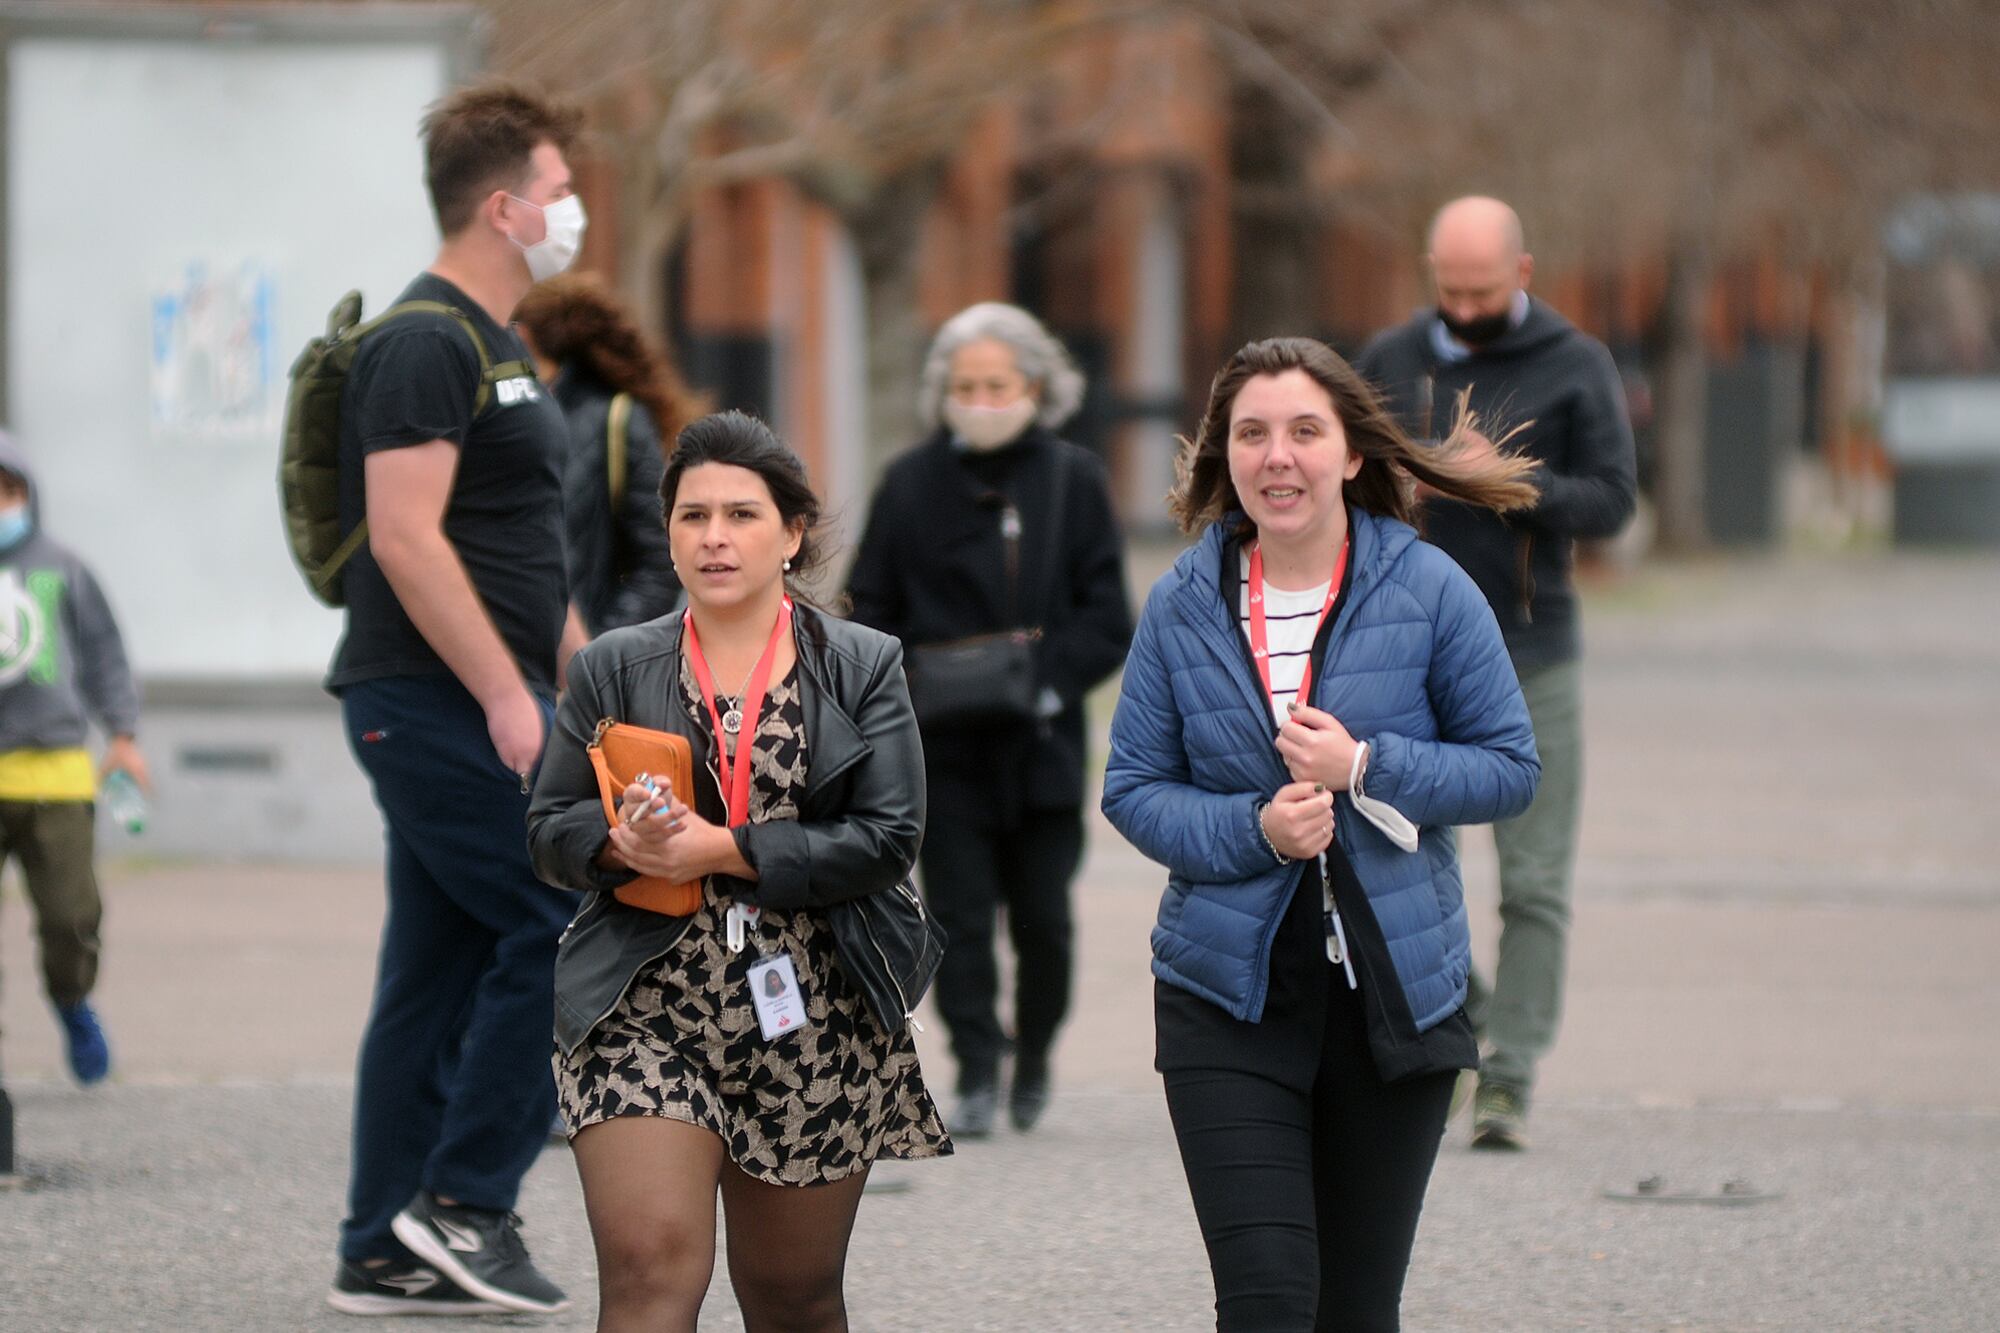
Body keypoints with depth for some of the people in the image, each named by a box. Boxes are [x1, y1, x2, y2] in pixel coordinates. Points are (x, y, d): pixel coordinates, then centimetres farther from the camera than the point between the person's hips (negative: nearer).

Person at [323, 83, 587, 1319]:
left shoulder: (495, 347, 19)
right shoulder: (425, 345, -13)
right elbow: (405, 536, -21)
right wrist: (507, 697, -22)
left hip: (463, 706, 10)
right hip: (442, 702, -10)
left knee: (441, 973, 9)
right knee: (569, 928, -12)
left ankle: (388, 1254, 10)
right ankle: (465, 1202, -7)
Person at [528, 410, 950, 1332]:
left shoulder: (863, 668, 4)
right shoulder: (613, 669, 8)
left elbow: (888, 837, -6)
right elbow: (550, 831, 7)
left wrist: (724, 851, -16)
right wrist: (621, 843, -17)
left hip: (809, 1020, 1)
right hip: (646, 1013, -1)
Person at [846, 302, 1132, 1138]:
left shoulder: (1072, 481, 5)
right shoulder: (912, 483, 6)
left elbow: (1107, 620, 3)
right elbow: (870, 613, 6)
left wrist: (1048, 680, -13)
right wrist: (911, 682, -11)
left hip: (1041, 739, 0)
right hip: (944, 742, 0)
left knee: (1042, 915, 5)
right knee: (960, 914, -3)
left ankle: (1033, 1056, 26)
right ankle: (976, 1076, 0)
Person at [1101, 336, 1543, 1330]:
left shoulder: (1429, 591, -3)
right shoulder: (1182, 605, 0)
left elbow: (1511, 768, 1)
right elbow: (1133, 789, 5)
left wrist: (1367, 766, -15)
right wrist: (1253, 830, -14)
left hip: (1395, 991, 0)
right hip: (1228, 995, 0)